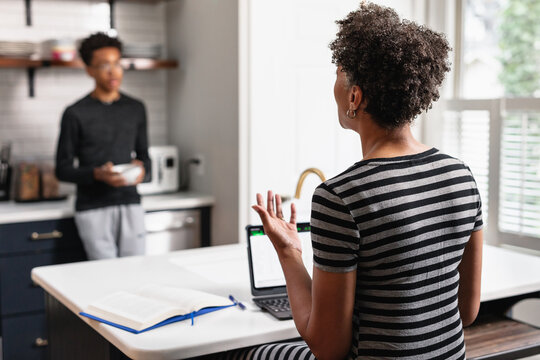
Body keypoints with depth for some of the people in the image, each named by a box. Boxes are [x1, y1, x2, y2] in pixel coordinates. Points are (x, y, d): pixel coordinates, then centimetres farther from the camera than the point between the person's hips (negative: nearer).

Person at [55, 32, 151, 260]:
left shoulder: (136, 109, 10)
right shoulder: (76, 114, -2)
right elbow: (63, 169, 0)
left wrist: (143, 168, -5)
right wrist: (97, 174, -18)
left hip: (130, 205, 3)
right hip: (93, 209, -3)